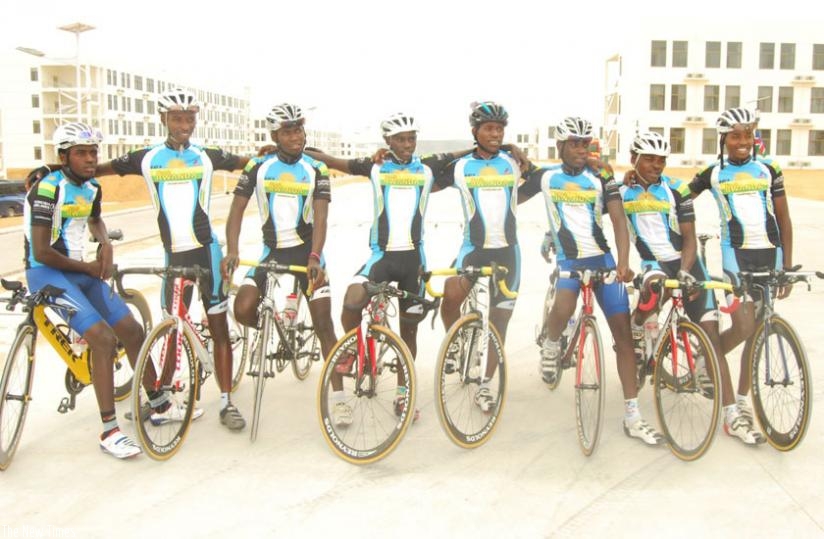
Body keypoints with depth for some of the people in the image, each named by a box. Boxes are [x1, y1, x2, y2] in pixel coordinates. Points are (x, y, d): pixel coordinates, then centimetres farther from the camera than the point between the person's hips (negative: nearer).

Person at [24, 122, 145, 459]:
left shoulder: (92, 188, 7)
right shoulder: (48, 189, -17)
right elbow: (41, 252, -21)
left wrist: (106, 245, 9)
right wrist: (87, 267, -9)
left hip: (80, 271, 8)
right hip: (47, 273, -8)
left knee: (133, 330, 2)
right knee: (104, 339, -23)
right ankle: (109, 431, -15)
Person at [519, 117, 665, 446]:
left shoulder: (600, 178, 3)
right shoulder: (545, 177, 3)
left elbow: (619, 220, -6)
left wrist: (623, 262, -19)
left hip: (603, 259, 2)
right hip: (569, 260, -2)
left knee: (623, 331, -4)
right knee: (564, 308, -34)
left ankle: (632, 417, 4)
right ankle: (551, 346, 4)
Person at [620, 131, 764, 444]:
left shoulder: (676, 190, -1)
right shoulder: (623, 191, 4)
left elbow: (689, 238, -3)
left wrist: (684, 270, -21)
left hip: (686, 263, 1)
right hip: (654, 263, -1)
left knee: (712, 335, -7)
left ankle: (732, 416, -4)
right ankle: (637, 329, -4)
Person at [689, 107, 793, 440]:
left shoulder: (769, 170, 7)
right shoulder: (713, 174, 3)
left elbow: (783, 219, 8)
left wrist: (788, 266, 5)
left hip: (770, 253, 3)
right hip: (736, 254, -3)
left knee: (759, 330, 6)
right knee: (744, 327, -15)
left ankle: (741, 399, 17)